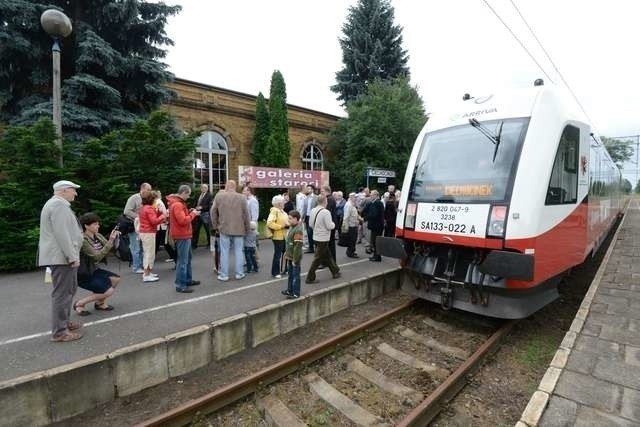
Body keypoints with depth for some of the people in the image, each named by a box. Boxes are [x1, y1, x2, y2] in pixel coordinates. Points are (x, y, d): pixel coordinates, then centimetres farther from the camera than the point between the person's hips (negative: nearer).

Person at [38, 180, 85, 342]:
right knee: (62, 293, -6)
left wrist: (72, 255, 25)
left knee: (70, 289, 19)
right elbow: (62, 234, -23)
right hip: (61, 257, -11)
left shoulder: (56, 204, 20)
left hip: (62, 256, 11)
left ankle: (64, 322, 30)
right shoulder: (59, 204, -15)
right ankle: (59, 332, -1)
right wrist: (73, 256, -22)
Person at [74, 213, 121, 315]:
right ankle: (79, 304, 4)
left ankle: (100, 303, 16)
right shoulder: (83, 241, -22)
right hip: (83, 274, -8)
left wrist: (115, 238, -18)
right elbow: (97, 256, -29)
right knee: (109, 291, -14)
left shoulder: (98, 236, 1)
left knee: (116, 279, -4)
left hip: (93, 270, 8)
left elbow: (110, 249, 0)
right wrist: (110, 241, -33)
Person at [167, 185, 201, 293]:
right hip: (182, 235, -11)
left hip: (184, 234, 11)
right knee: (182, 261, -6)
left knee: (187, 258, 20)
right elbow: (183, 220, -26)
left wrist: (191, 212, 5)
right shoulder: (177, 204, -19)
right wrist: (193, 214, -13)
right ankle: (180, 285, -1)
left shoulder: (179, 203, 14)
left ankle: (188, 280, 31)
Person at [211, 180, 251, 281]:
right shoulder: (241, 197, -4)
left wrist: (215, 225, 16)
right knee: (238, 251, 9)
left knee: (224, 252, 7)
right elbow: (246, 214, -1)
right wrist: (247, 228, 9)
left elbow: (213, 212, 4)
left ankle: (224, 275, 14)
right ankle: (239, 273, 15)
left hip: (224, 228, 0)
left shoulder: (219, 196, -1)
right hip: (239, 229, 0)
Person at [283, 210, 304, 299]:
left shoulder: (298, 230, -23)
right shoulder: (291, 227, 8)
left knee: (295, 275, 3)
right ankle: (290, 290, 35)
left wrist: (295, 260, -21)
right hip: (290, 257, 9)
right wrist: (286, 253, 20)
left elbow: (298, 246, -24)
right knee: (290, 274, 20)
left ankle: (296, 293, 14)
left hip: (295, 258, -9)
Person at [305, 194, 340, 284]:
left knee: (327, 256, 20)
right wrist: (333, 224, 1)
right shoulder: (326, 212, -21)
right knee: (318, 258, 2)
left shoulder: (313, 210, 2)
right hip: (323, 238, -8)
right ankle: (310, 278, 8)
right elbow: (330, 226, -19)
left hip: (316, 237, 8)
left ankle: (335, 271, 34)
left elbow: (311, 224, 9)